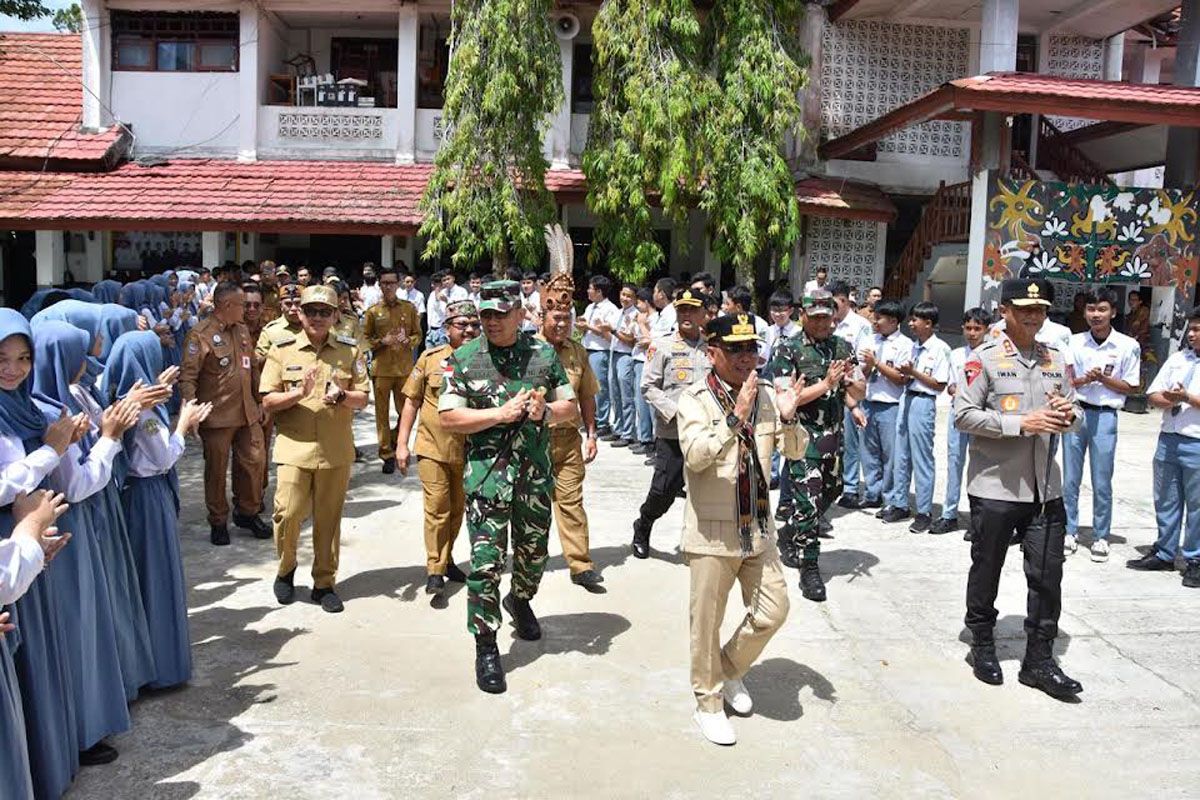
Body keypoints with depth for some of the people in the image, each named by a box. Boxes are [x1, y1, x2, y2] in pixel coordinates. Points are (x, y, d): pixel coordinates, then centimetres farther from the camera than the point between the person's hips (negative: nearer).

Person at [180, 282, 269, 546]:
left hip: (248, 412, 6)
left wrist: (261, 402, 18)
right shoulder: (201, 335, -11)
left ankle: (247, 512, 27)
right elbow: (187, 376, -14)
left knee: (255, 461, 9)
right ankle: (218, 522, 21)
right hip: (217, 415, -6)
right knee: (216, 470, 6)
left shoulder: (242, 330, 11)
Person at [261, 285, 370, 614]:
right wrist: (299, 393, -18)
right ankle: (286, 569, 23)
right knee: (288, 514, -6)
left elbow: (362, 399, 5)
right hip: (294, 448, -1)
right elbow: (268, 401, -1)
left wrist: (341, 396, -16)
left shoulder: (350, 351, 5)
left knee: (329, 519, 7)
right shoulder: (282, 350, 3)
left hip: (336, 451, 1)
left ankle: (324, 583, 22)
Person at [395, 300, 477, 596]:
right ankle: (435, 570, 9)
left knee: (458, 509, 16)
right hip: (433, 447, -2)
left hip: (469, 449, 2)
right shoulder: (430, 358, -4)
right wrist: (401, 443, -2)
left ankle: (446, 559, 34)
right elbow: (411, 402, 1)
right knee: (437, 509, -2)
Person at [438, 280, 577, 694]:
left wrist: (544, 411, -12)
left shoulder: (543, 354, 4)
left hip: (536, 470, 3)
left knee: (534, 551, 18)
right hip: (486, 472, -3)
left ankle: (520, 599, 49)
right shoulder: (464, 359, -3)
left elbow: (571, 406, 10)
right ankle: (486, 648, 5)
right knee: (486, 560, -7)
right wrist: (500, 414, -16)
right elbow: (448, 417, -7)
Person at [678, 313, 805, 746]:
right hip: (712, 532, -5)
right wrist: (735, 417, -35)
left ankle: (731, 669, 36)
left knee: (773, 611, 10)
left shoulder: (766, 394, 2)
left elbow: (795, 451, 4)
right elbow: (695, 456, -26)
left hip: (758, 529, 5)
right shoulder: (695, 399, -12)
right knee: (707, 623, 7)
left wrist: (788, 419, -15)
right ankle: (708, 701, 28)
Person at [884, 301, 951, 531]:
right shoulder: (914, 346, 12)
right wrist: (906, 374, -4)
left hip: (923, 402, -8)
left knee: (922, 460, -1)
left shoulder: (940, 348, -10)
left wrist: (914, 372, -15)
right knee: (900, 456, 12)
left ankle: (924, 512, 8)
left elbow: (940, 385, -12)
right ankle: (899, 505, 23)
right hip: (906, 399, 8)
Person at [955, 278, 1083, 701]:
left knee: (1048, 574, 6)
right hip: (994, 486, -4)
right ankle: (982, 647, 29)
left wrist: (1068, 415, -8)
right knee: (987, 570, 10)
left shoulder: (1055, 359, 11)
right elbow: (963, 415, -13)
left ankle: (1039, 661, 19)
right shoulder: (985, 358, -5)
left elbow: (1076, 416, 17)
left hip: (1045, 487, 5)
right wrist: (1022, 424, -20)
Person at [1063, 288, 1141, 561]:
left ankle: (1101, 537, 15)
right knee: (1070, 479, 8)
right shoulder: (1074, 342, 5)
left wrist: (1104, 379, -13)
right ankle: (1070, 532, 19)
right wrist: (1083, 380, -13)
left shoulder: (1128, 346, -2)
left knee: (1102, 483, 3)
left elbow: (1131, 387, 1)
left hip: (1104, 416, -2)